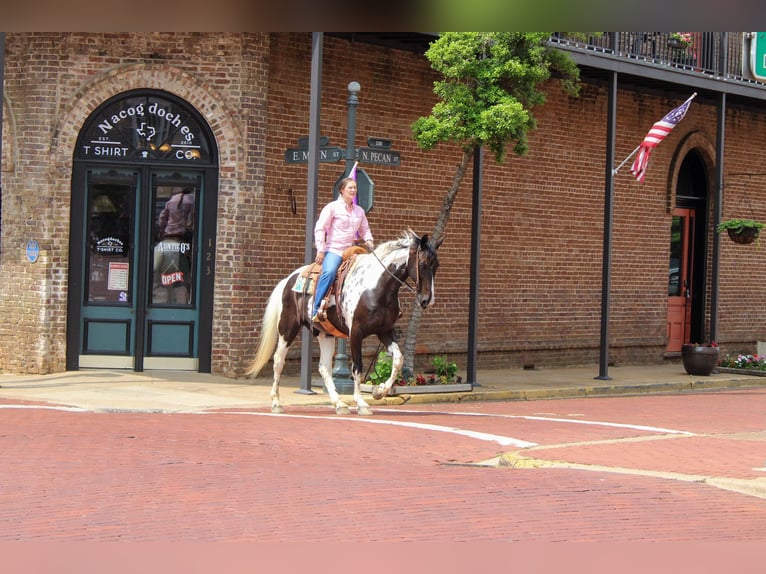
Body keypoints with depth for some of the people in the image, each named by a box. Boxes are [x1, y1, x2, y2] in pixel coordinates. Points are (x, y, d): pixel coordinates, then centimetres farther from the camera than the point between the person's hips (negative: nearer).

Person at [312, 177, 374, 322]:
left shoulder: (359, 211, 16)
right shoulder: (332, 207, -1)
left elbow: (364, 230, 26)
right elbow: (320, 228, -4)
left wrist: (368, 240, 3)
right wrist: (320, 250, -11)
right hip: (333, 250, -6)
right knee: (329, 272, -32)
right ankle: (316, 309, -29)